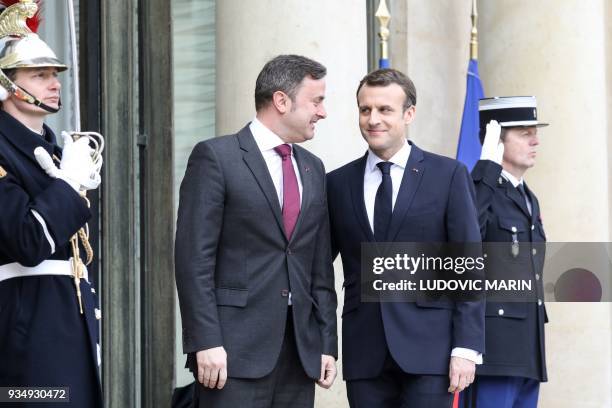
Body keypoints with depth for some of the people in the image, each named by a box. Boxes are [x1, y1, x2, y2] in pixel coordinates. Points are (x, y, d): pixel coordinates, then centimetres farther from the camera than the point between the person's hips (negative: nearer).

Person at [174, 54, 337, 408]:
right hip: (237, 346, -6)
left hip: (301, 347, 6)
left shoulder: (313, 169, 16)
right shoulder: (216, 157, -4)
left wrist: (327, 343, 11)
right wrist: (206, 341, -15)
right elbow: (194, 258, -9)